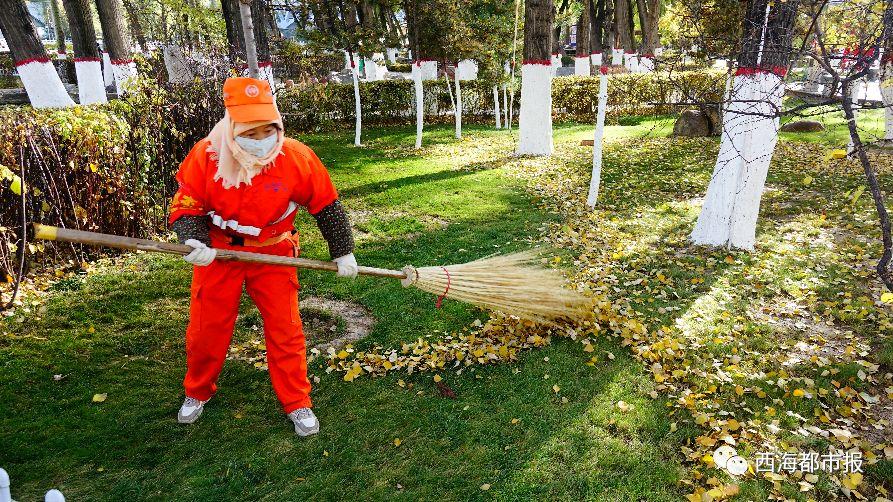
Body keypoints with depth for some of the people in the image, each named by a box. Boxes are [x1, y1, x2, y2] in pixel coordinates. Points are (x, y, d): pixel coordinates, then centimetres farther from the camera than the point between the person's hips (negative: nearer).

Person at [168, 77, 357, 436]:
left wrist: (343, 252, 0)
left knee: (285, 329, 0)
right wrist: (194, 242, -29)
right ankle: (197, 392, 39)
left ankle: (297, 403, 19)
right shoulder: (205, 156, -18)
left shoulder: (298, 157, -18)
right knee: (206, 328, 11)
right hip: (217, 252, 1)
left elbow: (327, 206, -5)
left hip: (273, 253, -1)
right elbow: (185, 207, -9)